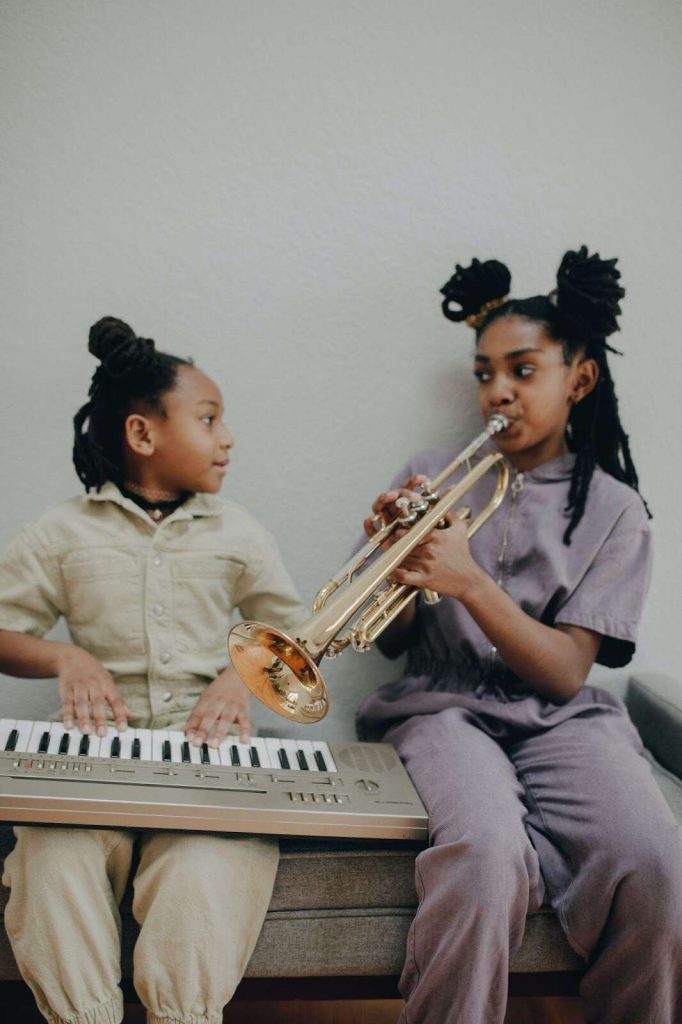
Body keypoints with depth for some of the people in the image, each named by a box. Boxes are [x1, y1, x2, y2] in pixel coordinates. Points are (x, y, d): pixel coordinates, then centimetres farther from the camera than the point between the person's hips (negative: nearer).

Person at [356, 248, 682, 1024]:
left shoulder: (613, 509, 6)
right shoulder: (433, 475, 10)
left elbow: (565, 673, -5)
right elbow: (394, 642, 10)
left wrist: (469, 582, -19)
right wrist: (399, 560, -11)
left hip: (558, 717, 1)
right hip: (446, 705, 0)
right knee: (489, 856, -32)